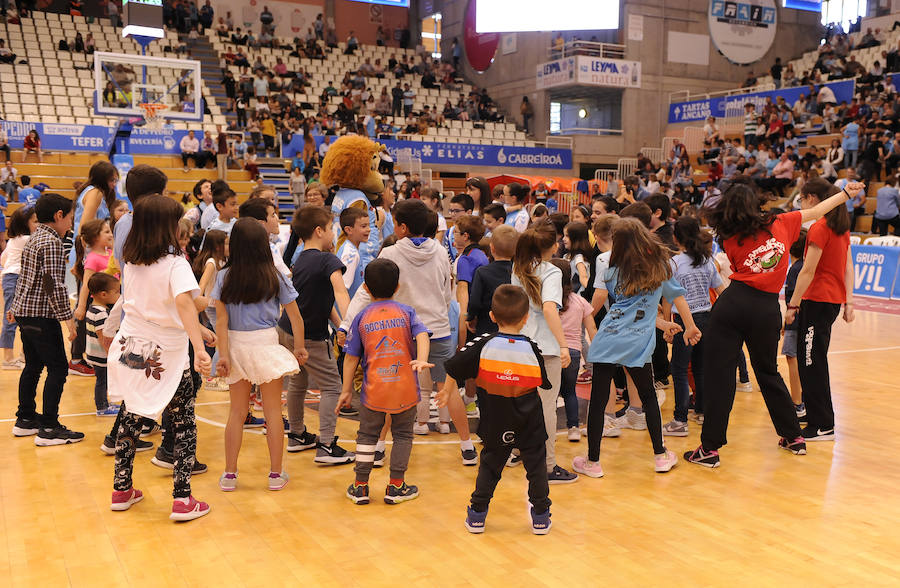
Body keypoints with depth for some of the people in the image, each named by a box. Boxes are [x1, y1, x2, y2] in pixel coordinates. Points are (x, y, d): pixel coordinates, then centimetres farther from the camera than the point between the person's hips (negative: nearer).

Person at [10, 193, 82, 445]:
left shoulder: (33, 239, 15)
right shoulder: (52, 242, -15)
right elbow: (55, 284, -21)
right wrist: (67, 316, -20)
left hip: (24, 311, 10)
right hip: (42, 314, -10)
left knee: (33, 366, 18)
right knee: (57, 368, -5)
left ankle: (25, 419, 27)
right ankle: (48, 429, -5)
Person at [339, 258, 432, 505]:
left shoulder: (362, 317, 3)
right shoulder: (406, 312, 3)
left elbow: (351, 357, 3)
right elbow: (422, 335, -15)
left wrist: (346, 389, 9)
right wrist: (421, 360, -27)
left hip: (374, 390, 0)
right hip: (405, 389, 0)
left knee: (367, 435, 13)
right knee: (402, 435, 12)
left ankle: (360, 487, 15)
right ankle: (396, 487, 16)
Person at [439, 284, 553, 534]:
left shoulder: (483, 346, -14)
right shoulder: (532, 349, -11)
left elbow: (454, 368, -9)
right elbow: (545, 384, 3)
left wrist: (448, 391, 10)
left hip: (495, 424, 1)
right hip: (530, 425, -1)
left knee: (490, 466, 15)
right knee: (536, 465, 14)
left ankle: (477, 515, 19)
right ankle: (540, 516, 21)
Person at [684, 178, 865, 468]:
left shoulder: (730, 240, 5)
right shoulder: (780, 223, 8)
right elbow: (814, 212, 22)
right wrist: (846, 193, 35)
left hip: (733, 304, -3)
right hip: (766, 309, 3)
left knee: (719, 375, 0)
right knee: (768, 373, 21)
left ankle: (710, 448, 0)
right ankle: (794, 437, 32)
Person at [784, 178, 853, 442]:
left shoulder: (819, 228, -15)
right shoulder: (841, 226, 12)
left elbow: (808, 271, -17)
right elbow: (848, 267, 12)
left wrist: (793, 304, -15)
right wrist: (849, 302, 14)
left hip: (818, 300, -9)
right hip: (835, 299, 9)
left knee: (812, 363, -3)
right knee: (811, 359, 20)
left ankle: (823, 426, 0)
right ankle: (812, 412, 31)